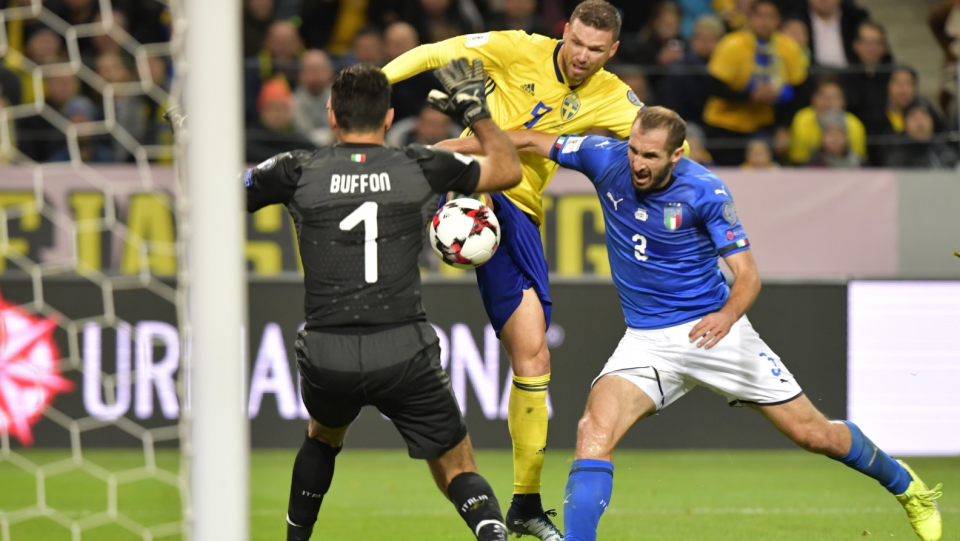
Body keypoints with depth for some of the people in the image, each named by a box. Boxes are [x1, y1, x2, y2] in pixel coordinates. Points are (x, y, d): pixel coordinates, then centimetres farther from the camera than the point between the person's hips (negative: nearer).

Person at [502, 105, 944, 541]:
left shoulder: (706, 192, -18)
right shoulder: (606, 160, -10)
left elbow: (747, 275, -19)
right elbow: (532, 142, 4)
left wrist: (727, 315, -38)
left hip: (713, 328, -2)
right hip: (646, 339, 2)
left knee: (813, 434, 5)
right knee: (594, 431, -25)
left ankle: (904, 485, 33)